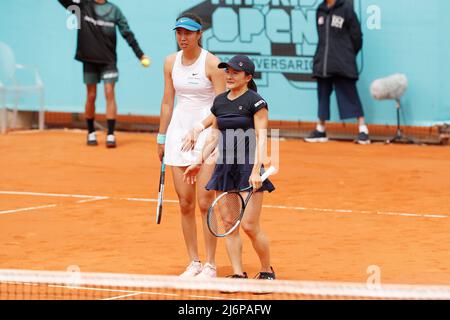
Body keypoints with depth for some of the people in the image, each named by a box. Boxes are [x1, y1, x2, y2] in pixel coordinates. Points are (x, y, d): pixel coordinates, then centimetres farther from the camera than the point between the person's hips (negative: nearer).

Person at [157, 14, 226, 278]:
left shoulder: (212, 63, -9)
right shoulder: (171, 62, 7)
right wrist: (162, 138, 15)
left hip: (207, 133, -5)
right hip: (179, 132, 5)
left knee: (205, 202, -7)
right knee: (185, 203, 5)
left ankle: (210, 265, 1)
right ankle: (194, 262, 13)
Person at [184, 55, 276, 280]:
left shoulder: (255, 102, -8)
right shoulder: (219, 102, 11)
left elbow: (261, 137, -14)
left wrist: (256, 170, -22)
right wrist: (200, 162, 20)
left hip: (248, 168, -6)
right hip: (224, 166, 6)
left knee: (249, 225, -8)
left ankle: (267, 272, 9)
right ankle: (238, 274, 8)